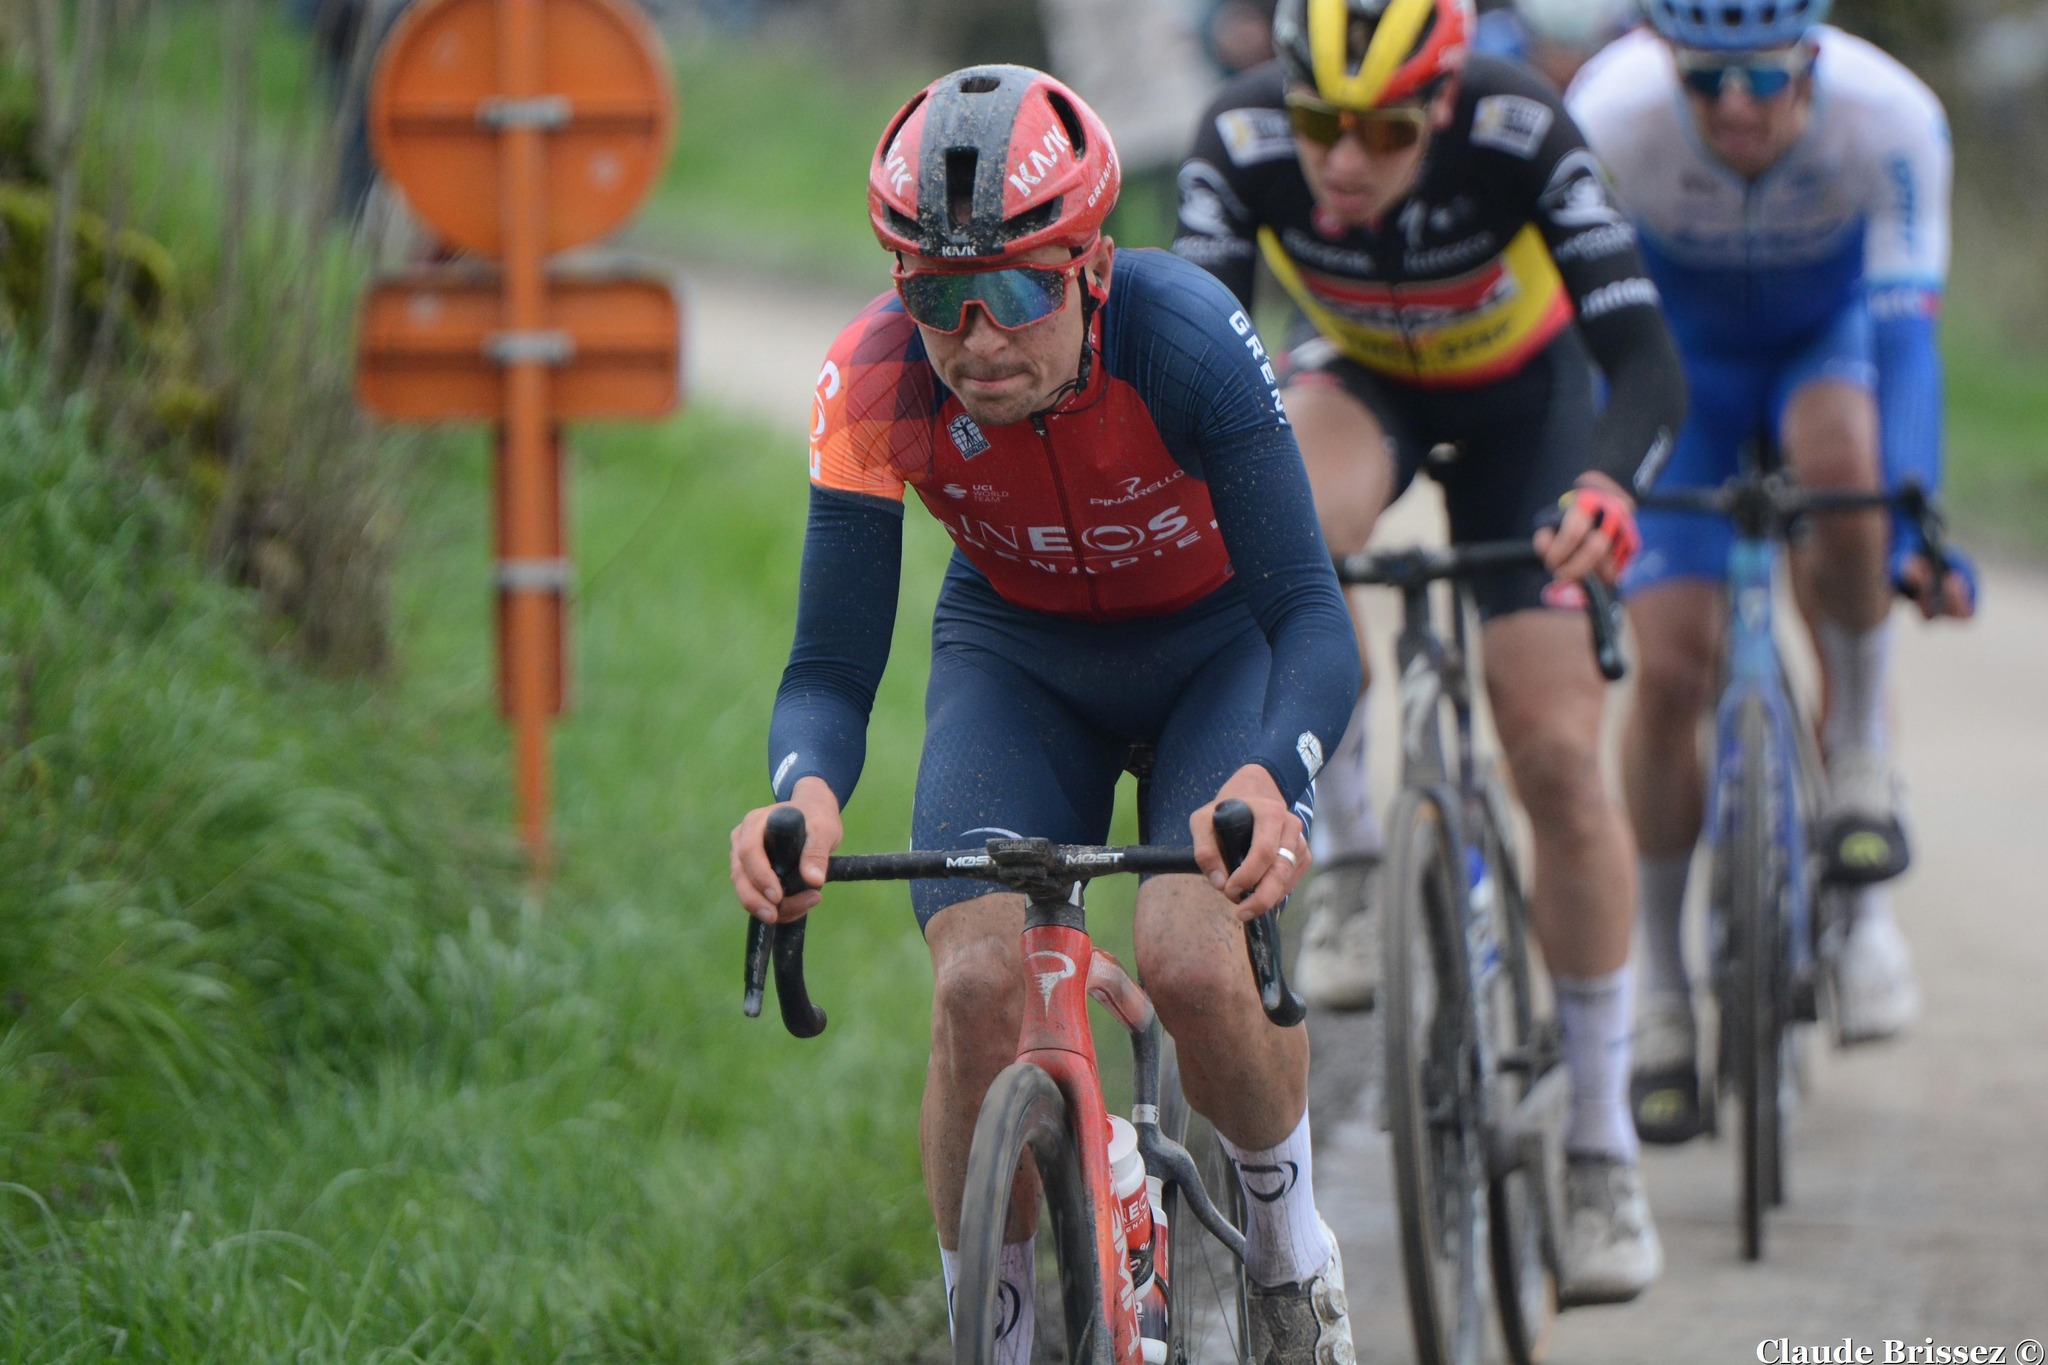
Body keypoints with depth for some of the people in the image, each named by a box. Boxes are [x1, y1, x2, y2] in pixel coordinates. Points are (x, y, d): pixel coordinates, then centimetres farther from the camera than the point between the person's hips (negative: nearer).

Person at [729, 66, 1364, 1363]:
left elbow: (1311, 611, -35)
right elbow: (833, 666, -25)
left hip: (1215, 647, -2)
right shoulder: (878, 381, -28)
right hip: (1017, 657, 2)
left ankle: (1291, 1232, 5)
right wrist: (806, 794, -48)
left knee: (1192, 960, -26)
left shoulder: (1185, 339, -34)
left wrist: (1269, 780, -55)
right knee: (978, 986, -21)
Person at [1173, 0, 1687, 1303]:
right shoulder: (1244, 141, -31)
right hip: (1360, 378, 1)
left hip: (1522, 393, -1)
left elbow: (1650, 365, -41)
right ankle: (1351, 863, -12)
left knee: (1558, 755, -10)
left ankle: (1604, 1144, 2)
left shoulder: (1522, 135, -36)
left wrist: (1604, 486, -61)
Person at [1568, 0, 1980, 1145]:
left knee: (1838, 462, -37)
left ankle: (1862, 751, -11)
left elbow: (1904, 326, -35)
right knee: (1670, 666, -13)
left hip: (1832, 328, 0)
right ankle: (1662, 994, 3)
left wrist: (1919, 532, -44)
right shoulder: (1615, 111, -33)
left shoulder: (1889, 116, -33)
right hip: (1683, 351, 0)